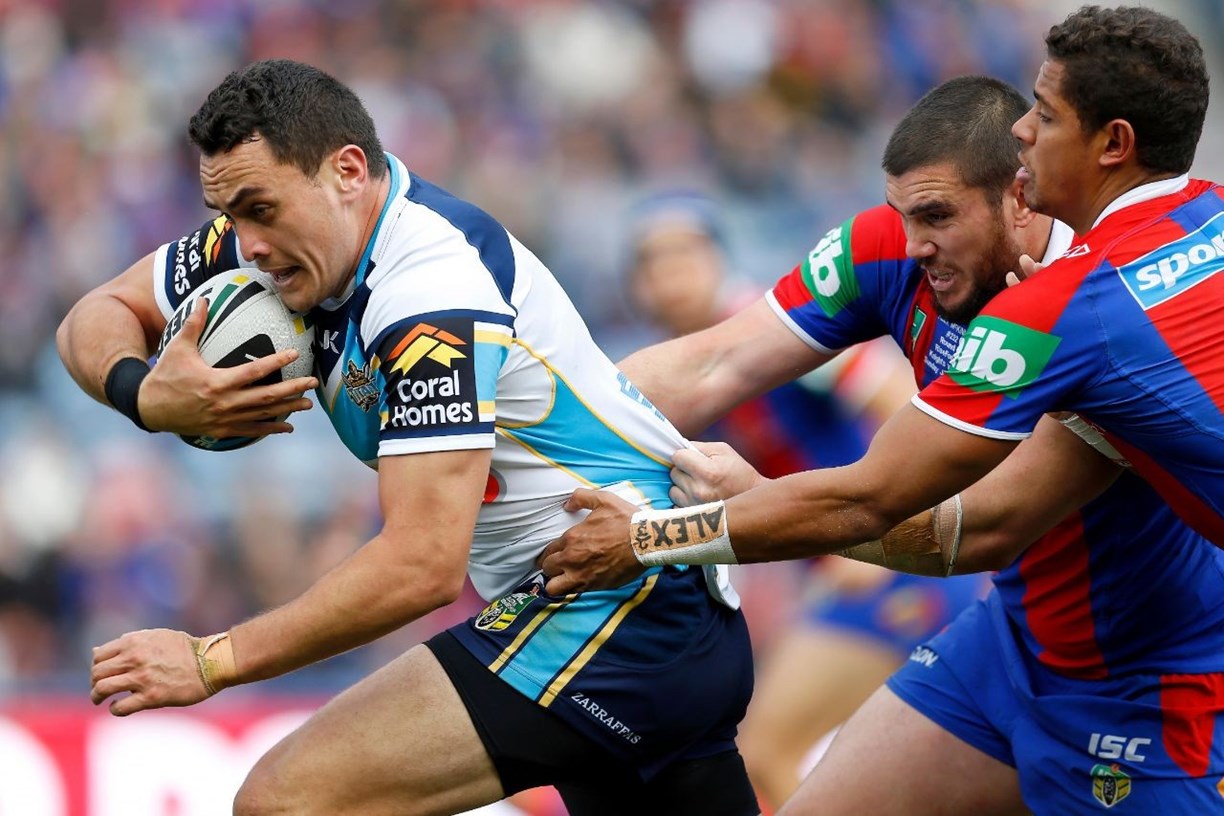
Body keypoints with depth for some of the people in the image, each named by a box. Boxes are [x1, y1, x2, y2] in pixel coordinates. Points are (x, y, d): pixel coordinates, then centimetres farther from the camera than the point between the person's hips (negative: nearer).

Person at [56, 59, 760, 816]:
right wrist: (145, 395, -11)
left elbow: (424, 564, -28)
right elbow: (99, 317, 13)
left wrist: (214, 661, -23)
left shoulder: (436, 286, -23)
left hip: (615, 607, -10)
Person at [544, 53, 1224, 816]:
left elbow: (984, 529, -31)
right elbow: (712, 369, -11)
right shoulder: (894, 251, -10)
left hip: (1159, 688, -7)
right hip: (1017, 633, 7)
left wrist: (759, 509, -29)